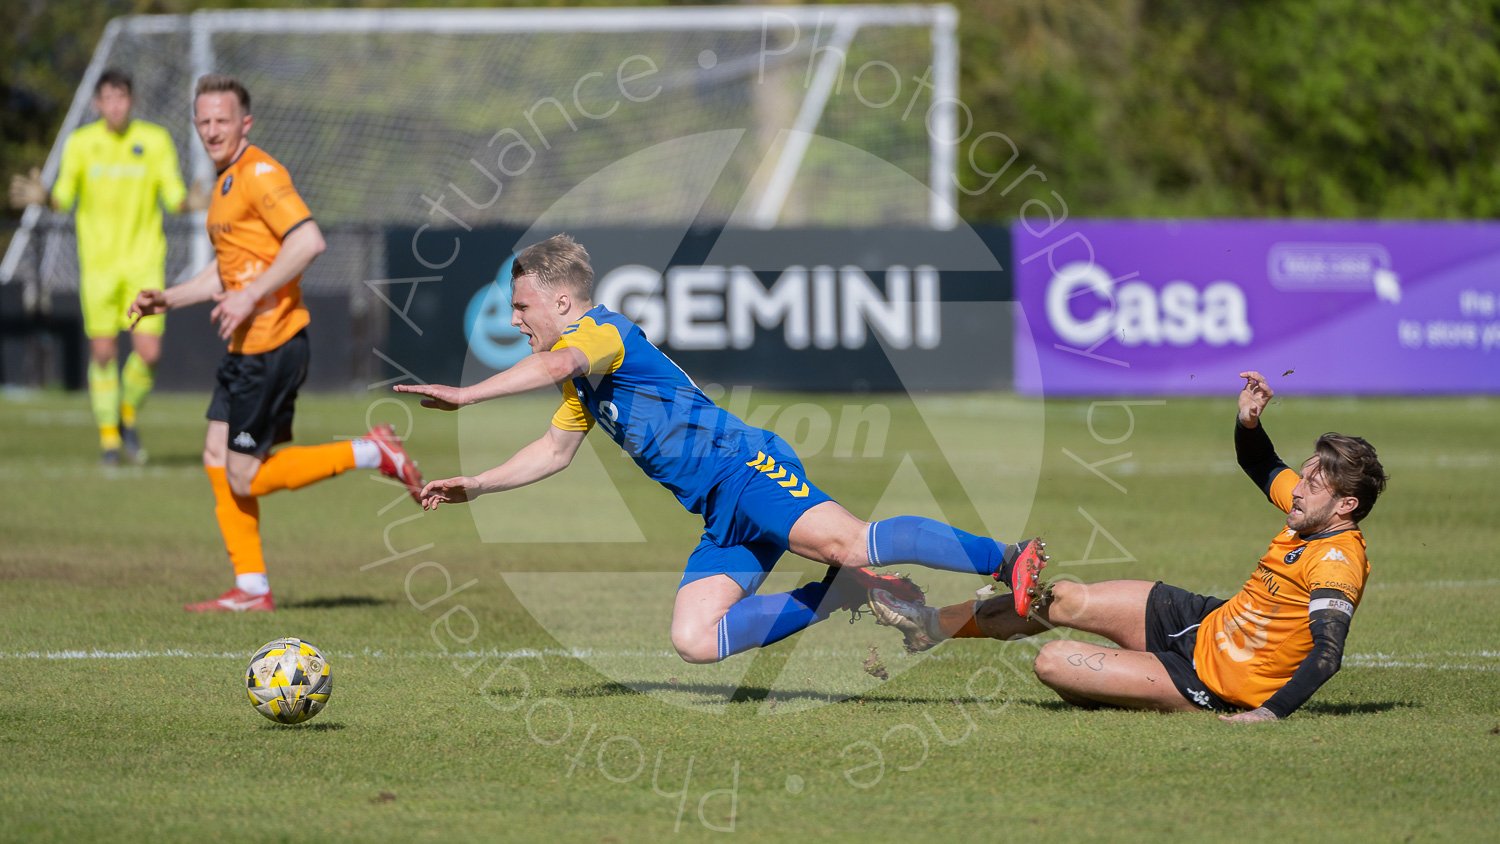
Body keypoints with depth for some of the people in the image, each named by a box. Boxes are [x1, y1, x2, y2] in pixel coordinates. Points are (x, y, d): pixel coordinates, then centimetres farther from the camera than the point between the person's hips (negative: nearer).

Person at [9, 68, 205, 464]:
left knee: (148, 353, -8)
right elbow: (64, 197, 2)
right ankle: (109, 437, 14)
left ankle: (128, 416, 20)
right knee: (102, 352, -1)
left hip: (144, 261, 0)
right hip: (98, 263, 0)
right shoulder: (80, 143, 0)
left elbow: (174, 197, 1)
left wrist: (191, 202, -21)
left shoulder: (156, 141, 0)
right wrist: (41, 197, -19)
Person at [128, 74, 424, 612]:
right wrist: (168, 299, 19)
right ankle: (251, 588, 12)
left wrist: (251, 297, -23)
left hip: (272, 344, -10)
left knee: (245, 479, -8)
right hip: (245, 348, 10)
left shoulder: (259, 173, -13)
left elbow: (308, 241, -25)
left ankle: (371, 454, -1)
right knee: (217, 459, 8)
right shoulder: (226, 182, 19)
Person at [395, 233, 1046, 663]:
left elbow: (558, 363, -28)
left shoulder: (602, 330, -5)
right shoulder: (582, 386, 26)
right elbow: (555, 450, 40)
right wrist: (475, 486, 33)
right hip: (723, 515, 9)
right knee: (694, 640, -7)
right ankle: (847, 595, -1)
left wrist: (468, 395, -31)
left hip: (745, 468, -9)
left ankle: (1009, 560, -35)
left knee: (847, 541, -31)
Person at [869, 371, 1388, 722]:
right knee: (1059, 599, 12)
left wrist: (1271, 711, -47)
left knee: (1053, 664, -13)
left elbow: (1327, 653, -37)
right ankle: (930, 627, 31)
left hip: (1208, 680, -9)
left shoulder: (1336, 561, -27)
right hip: (1202, 620, 9)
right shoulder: (1310, 512, -1)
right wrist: (1248, 422, -2)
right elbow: (1261, 468, 18)